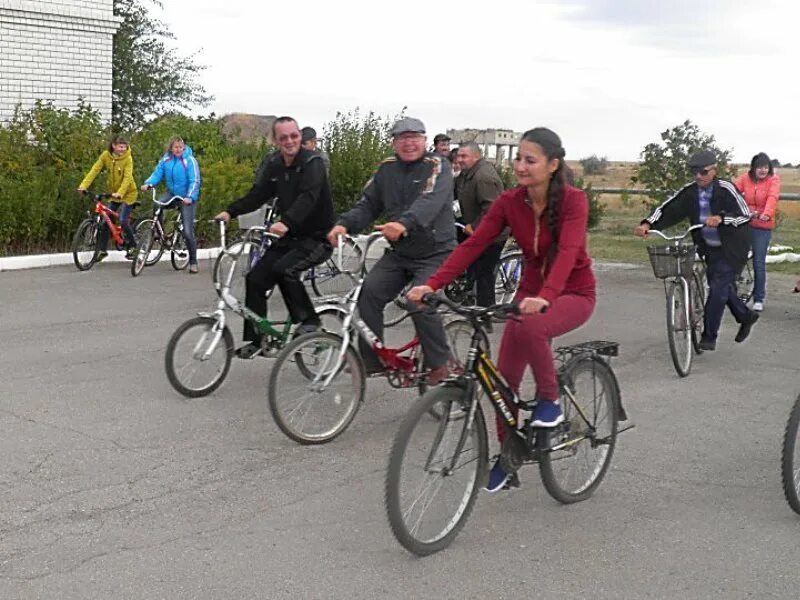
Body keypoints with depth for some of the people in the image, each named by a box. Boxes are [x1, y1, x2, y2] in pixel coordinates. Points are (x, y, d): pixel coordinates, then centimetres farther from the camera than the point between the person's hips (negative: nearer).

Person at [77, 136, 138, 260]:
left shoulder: (127, 158, -17)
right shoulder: (106, 155, -6)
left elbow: (127, 178, -27)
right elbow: (94, 170, -12)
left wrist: (119, 193, -42)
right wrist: (83, 185, -25)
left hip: (127, 194, -4)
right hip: (113, 194, 5)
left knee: (123, 221, -15)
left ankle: (132, 245, 7)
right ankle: (102, 250, 11)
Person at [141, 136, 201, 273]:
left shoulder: (190, 160, -14)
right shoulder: (166, 159, -2)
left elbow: (194, 181, -19)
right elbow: (157, 173, -5)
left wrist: (190, 197, -32)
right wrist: (148, 184, -24)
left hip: (187, 198, -4)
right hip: (172, 193, 4)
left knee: (188, 231, -7)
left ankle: (193, 262, 9)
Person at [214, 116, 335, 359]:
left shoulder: (312, 162, -15)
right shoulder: (274, 164, 6)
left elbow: (308, 197, -31)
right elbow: (258, 194, 5)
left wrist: (286, 222, -47)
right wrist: (230, 212, -11)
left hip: (317, 237, -7)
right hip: (290, 237, 7)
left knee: (284, 269, -30)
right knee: (256, 278, -1)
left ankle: (309, 321, -10)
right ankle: (254, 340, 9)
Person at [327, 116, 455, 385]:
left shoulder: (438, 166, -10)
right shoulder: (387, 169, 7)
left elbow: (430, 201, -28)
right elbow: (367, 204, 4)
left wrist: (404, 223, -47)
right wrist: (344, 224, -17)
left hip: (434, 254, -5)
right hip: (398, 254, 5)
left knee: (420, 303, -22)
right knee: (369, 293, -12)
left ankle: (439, 364, -2)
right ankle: (371, 359, 0)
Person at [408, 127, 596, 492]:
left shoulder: (573, 200, -19)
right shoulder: (508, 203, -8)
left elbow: (567, 251, -35)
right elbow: (472, 246, -16)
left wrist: (545, 297, -53)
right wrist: (431, 284, -29)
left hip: (573, 292, -5)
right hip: (530, 291, 5)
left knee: (529, 328, -36)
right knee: (505, 375, -3)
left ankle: (550, 401, -12)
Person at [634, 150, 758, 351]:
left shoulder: (726, 189, -19)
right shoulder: (690, 191, -5)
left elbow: (745, 214, -21)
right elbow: (668, 209, -12)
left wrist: (721, 219, -39)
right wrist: (647, 224, -28)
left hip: (731, 249, -6)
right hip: (710, 248, 6)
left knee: (718, 288, -11)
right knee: (723, 288, 16)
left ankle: (709, 337, -3)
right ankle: (746, 316, 40)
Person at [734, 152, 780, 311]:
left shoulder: (773, 180, -5)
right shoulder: (745, 178, 3)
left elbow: (773, 197, -22)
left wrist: (767, 214, -41)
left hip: (763, 227, -2)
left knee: (759, 262, 0)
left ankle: (759, 299, 10)